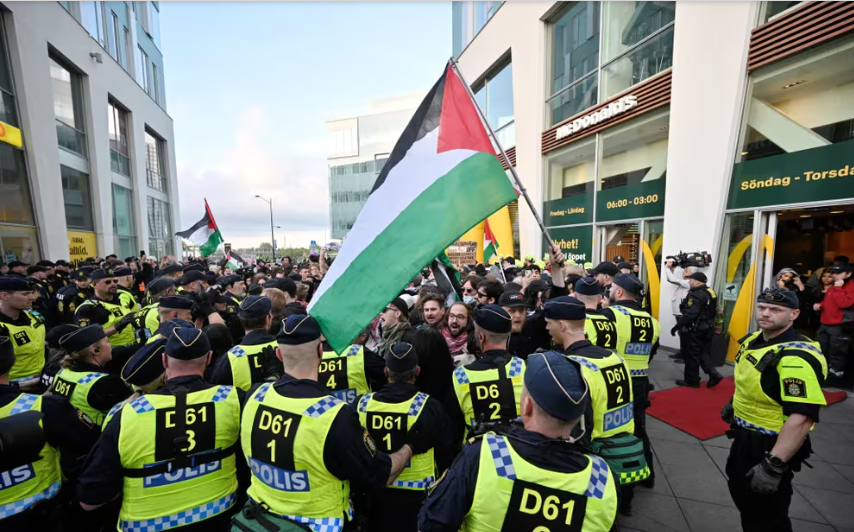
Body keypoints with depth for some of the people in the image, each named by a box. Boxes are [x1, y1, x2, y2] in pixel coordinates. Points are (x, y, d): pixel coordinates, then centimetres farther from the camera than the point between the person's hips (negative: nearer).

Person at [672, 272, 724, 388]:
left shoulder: (695, 295, -22)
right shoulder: (711, 293, 10)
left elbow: (689, 314, -27)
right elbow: (713, 312, 19)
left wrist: (677, 326, -22)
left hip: (695, 330, -10)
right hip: (707, 329, 10)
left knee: (692, 355, 2)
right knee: (703, 353, 19)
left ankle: (691, 380, 11)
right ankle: (714, 374, 9)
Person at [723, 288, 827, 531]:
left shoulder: (796, 357, -29)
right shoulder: (754, 340, 0)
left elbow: (802, 418, -34)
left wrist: (773, 466, -34)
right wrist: (734, 404, 28)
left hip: (770, 446, -8)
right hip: (745, 437, 8)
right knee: (741, 492, 27)